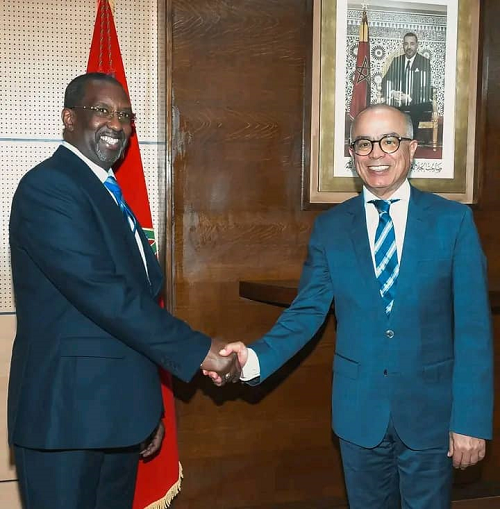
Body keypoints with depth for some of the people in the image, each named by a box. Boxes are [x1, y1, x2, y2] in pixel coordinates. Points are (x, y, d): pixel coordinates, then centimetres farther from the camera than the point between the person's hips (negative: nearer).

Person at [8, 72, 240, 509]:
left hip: (118, 412, 8)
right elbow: (100, 292, -23)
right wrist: (198, 349, -20)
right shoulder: (48, 187, -13)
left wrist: (147, 410, 17)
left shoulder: (110, 194, 15)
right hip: (67, 415, -8)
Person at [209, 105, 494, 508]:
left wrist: (472, 420, -10)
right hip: (358, 410, 2)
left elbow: (474, 327, -7)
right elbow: (307, 311, 0)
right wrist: (255, 358, -17)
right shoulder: (330, 227, 0)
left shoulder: (453, 220, -6)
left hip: (430, 411, -1)